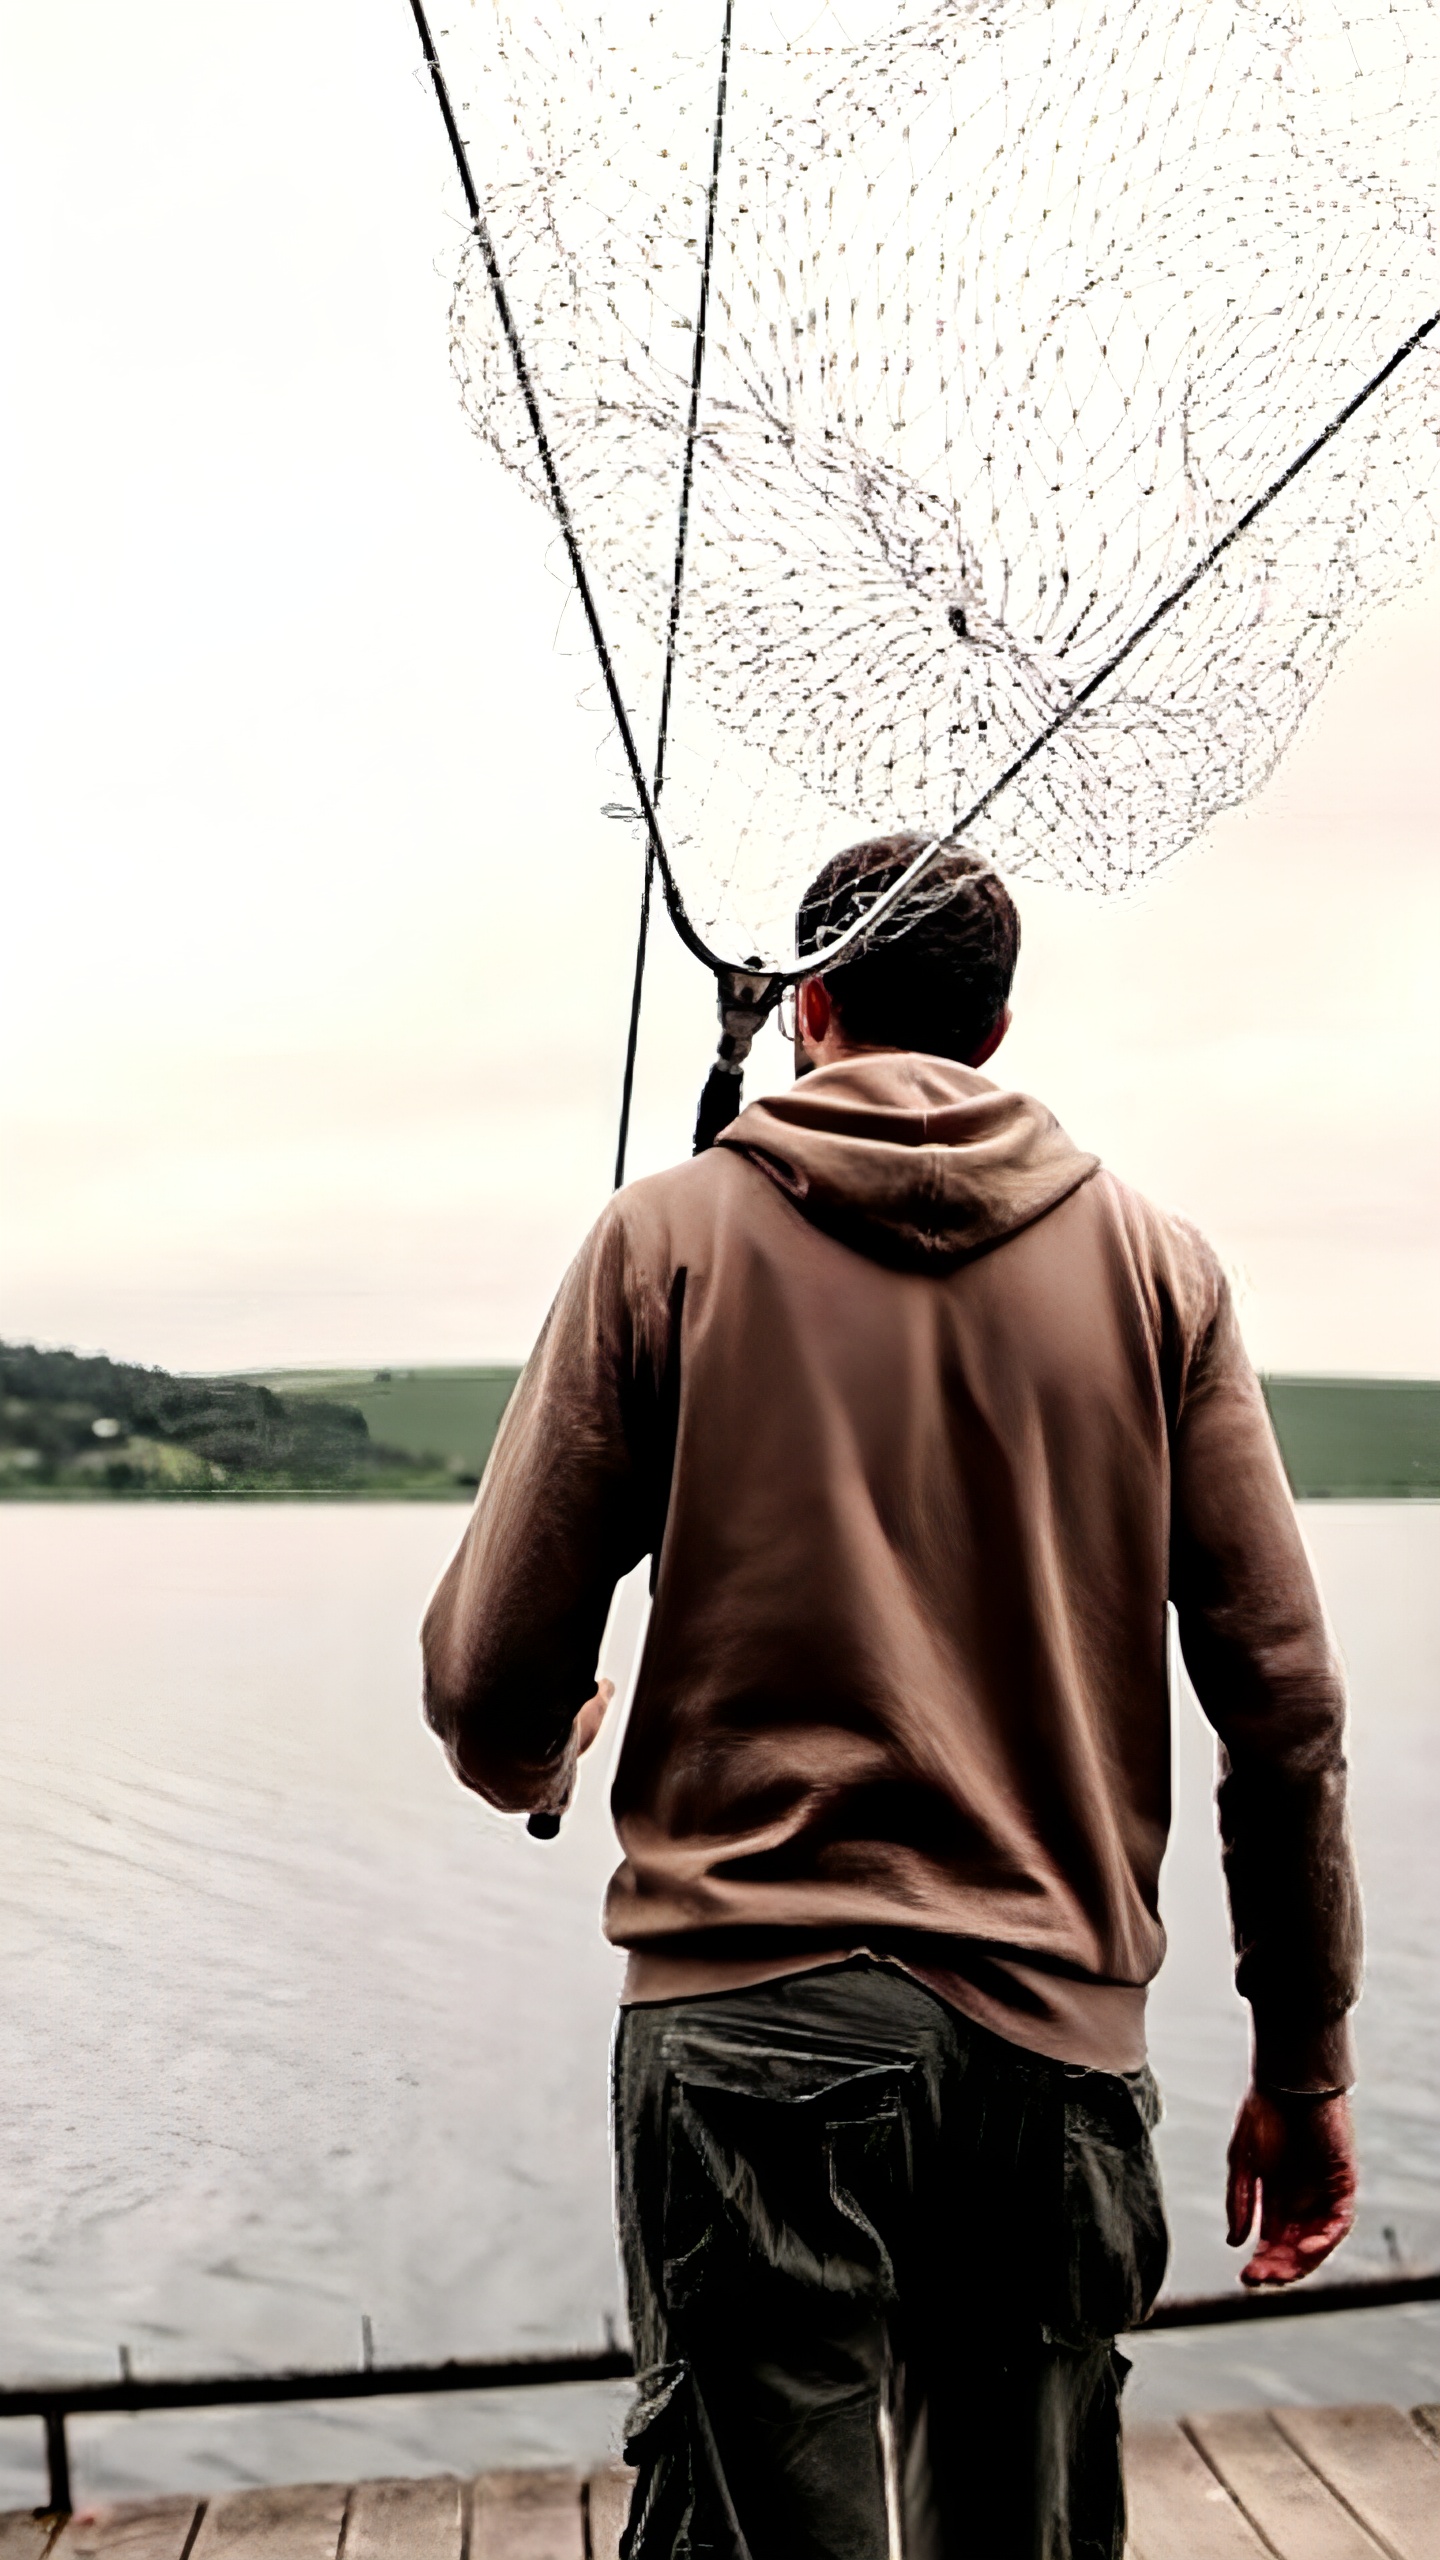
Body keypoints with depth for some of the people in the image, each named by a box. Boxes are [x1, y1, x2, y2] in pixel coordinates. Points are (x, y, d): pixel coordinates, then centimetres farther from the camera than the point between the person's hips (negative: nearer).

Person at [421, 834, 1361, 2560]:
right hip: (1058, 2030, 3)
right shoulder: (1156, 1265, 5)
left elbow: (491, 1676, -2)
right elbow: (1285, 1703, 3)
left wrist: (530, 1769, 21)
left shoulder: (670, 1235, -1)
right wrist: (1304, 2064, 13)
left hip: (750, 2020, -2)